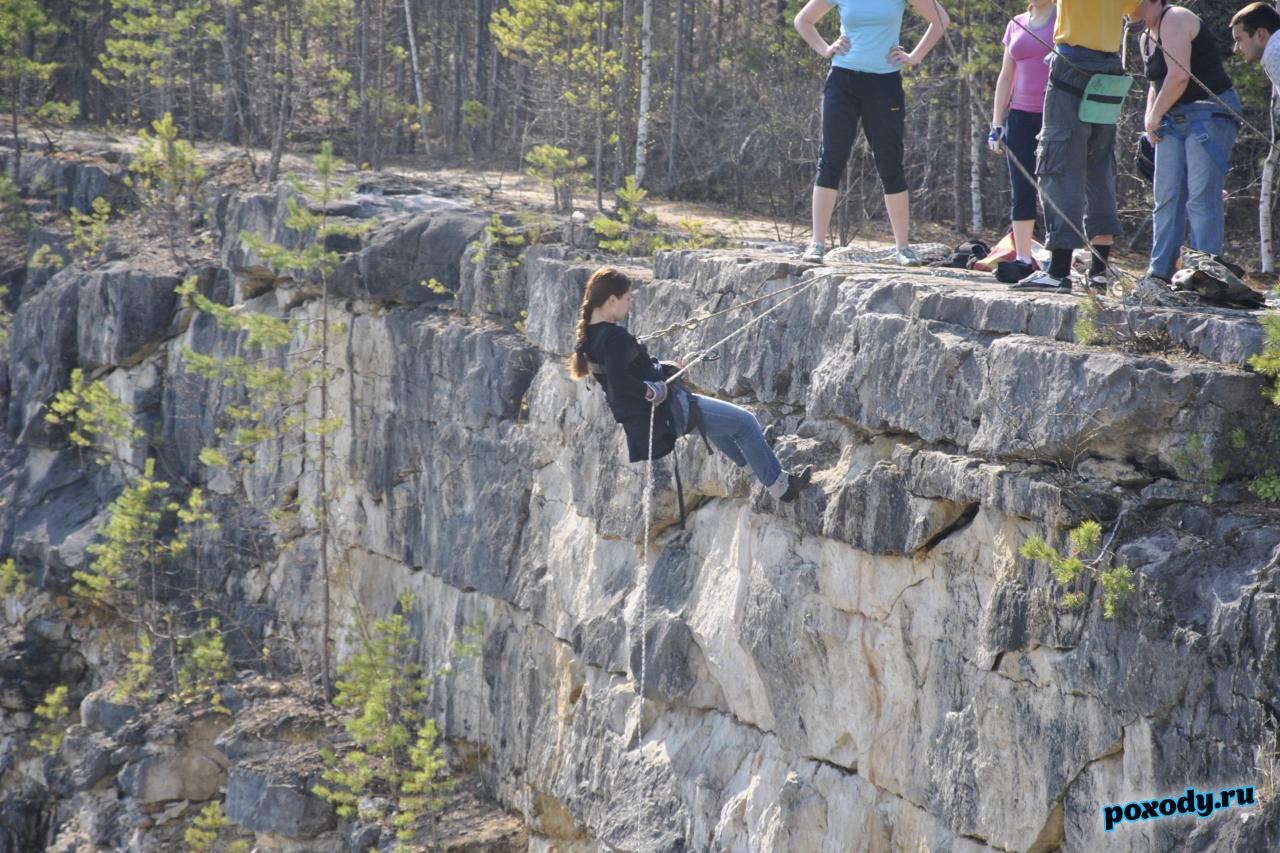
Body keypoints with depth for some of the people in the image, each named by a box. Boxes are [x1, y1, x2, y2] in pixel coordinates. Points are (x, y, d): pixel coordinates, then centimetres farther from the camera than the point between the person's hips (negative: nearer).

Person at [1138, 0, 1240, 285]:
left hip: (1210, 113, -9)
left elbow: (1178, 77, -21)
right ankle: (1160, 275, 3)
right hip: (1174, 121, 9)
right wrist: (1150, 118, 11)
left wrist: (1155, 117, -11)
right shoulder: (1147, 37, 16)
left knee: (1201, 196, -15)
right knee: (1167, 197, 3)